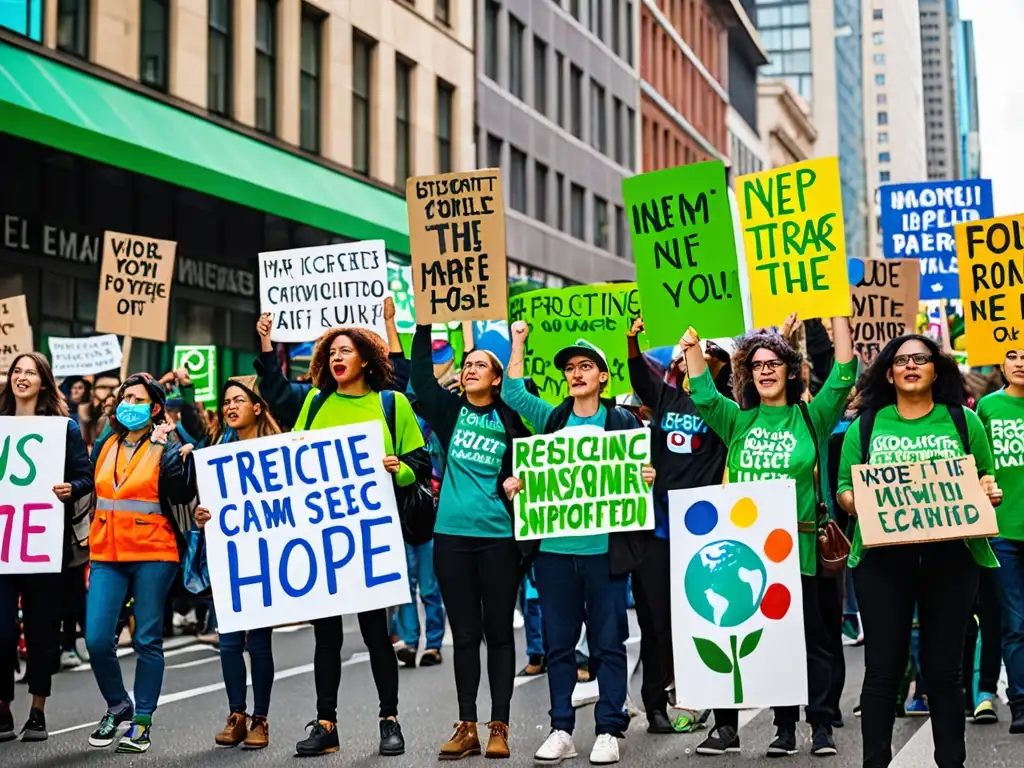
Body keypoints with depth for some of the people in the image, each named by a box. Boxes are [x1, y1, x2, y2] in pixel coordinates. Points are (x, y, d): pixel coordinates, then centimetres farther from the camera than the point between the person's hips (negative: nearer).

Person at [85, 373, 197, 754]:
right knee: (97, 639, -4)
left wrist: (167, 448, -20)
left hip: (153, 554, -4)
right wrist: (92, 546, 22)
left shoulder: (166, 447, 0)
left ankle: (142, 722, 11)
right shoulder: (106, 446, 14)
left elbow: (182, 494, -16)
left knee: (147, 640, 1)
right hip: (107, 554, 4)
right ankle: (118, 706, 19)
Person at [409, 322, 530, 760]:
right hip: (452, 535, 2)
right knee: (464, 634, 7)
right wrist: (423, 326, -7)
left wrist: (520, 481, -11)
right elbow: (419, 377, -3)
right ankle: (466, 727, 13)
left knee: (498, 632, 4)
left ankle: (499, 727, 10)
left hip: (498, 536, -2)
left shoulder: (509, 419, 2)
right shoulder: (449, 410, 7)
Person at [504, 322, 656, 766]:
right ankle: (561, 730, 16)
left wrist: (647, 480, -18)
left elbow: (638, 474, 4)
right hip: (554, 546, 3)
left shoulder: (623, 422, 2)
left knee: (608, 641, 2)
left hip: (603, 547, -3)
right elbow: (512, 393, 4)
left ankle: (609, 730, 10)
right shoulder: (552, 419, 11)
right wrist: (518, 342, 4)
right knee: (558, 641, 8)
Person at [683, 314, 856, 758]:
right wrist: (692, 344, -4)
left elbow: (843, 377, -3)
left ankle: (822, 726, 10)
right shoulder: (738, 420, 12)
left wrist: (838, 315, -8)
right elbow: (702, 392, 6)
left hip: (797, 545, -2)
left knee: (808, 636, 3)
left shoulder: (811, 418, 5)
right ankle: (726, 726, 11)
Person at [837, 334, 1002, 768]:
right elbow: (844, 491, 7)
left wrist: (990, 493, -10)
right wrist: (858, 503, -14)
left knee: (943, 667, 6)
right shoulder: (866, 425, 7)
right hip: (883, 558, 0)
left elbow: (986, 485, 12)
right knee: (883, 667, 3)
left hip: (950, 557, 0)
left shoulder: (964, 422, 8)